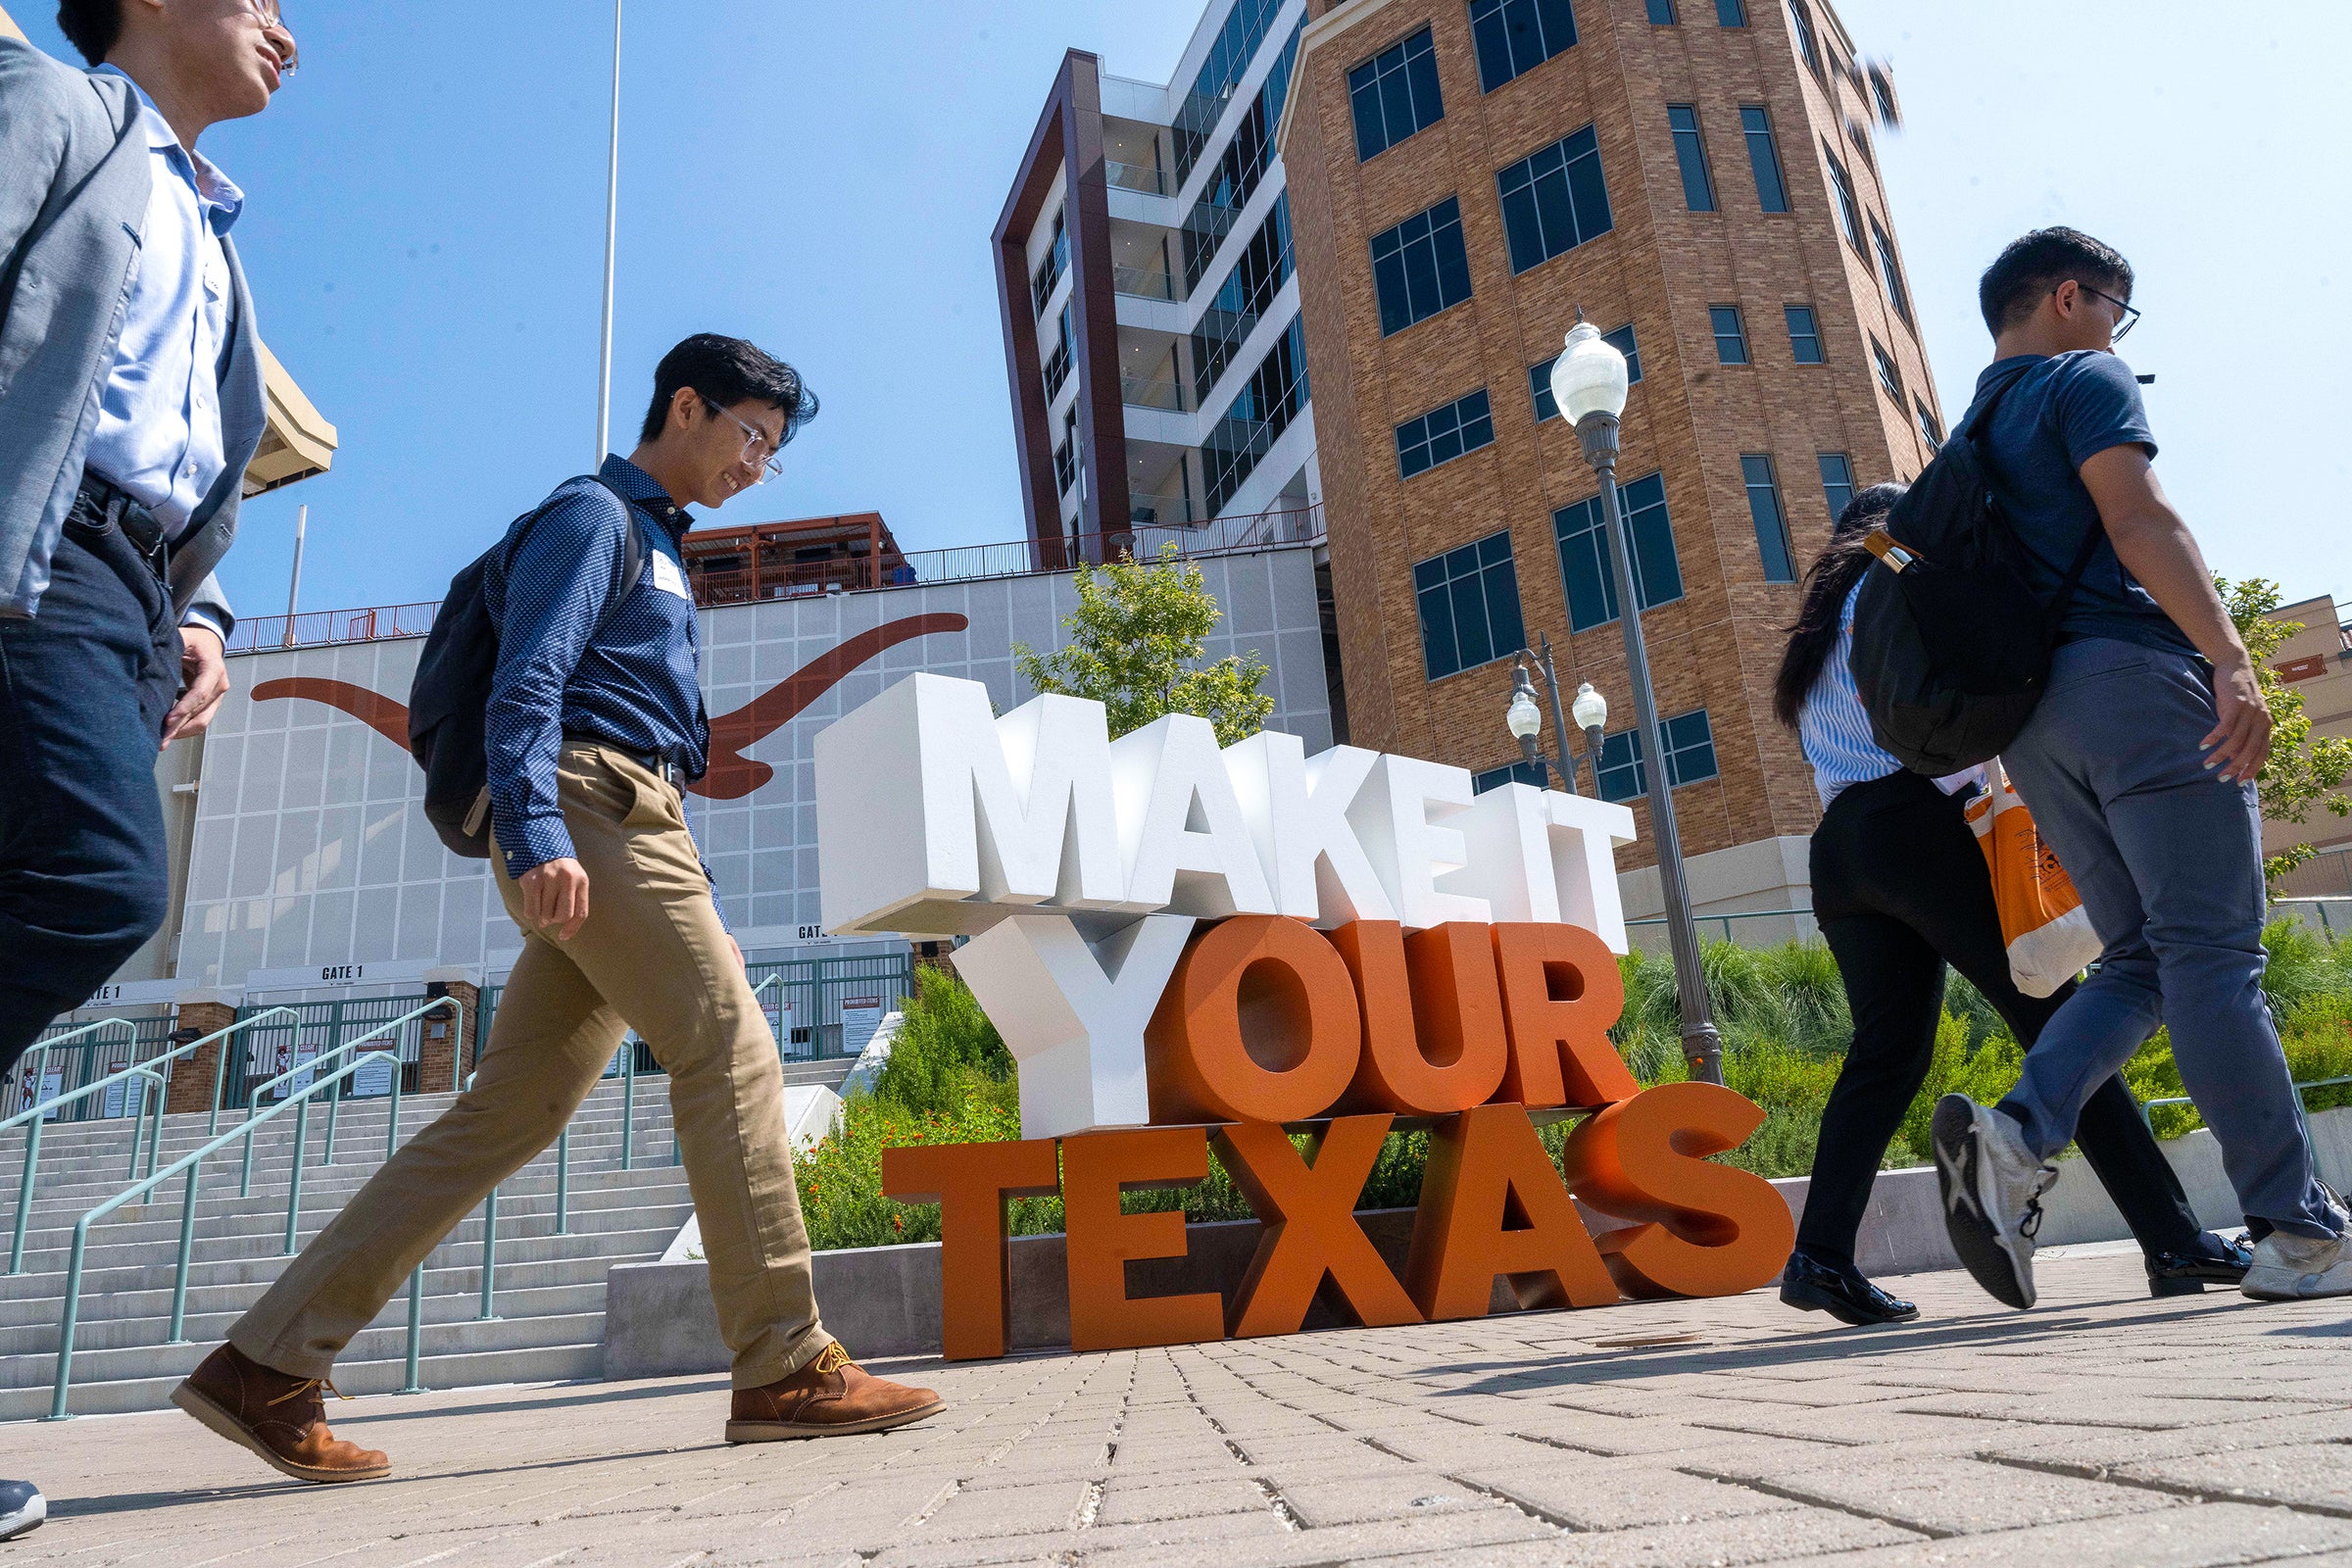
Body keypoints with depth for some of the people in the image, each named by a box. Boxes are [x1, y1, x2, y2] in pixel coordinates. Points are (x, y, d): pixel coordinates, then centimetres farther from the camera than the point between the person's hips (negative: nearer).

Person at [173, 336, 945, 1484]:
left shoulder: (655, 543, 30)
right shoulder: (591, 513, 2)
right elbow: (526, 684, -11)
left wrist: (684, 884, 22)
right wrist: (537, 833, -24)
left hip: (625, 828, 9)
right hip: (594, 805, -9)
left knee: (510, 1111, 4)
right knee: (731, 1051, -13)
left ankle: (268, 1365, 8)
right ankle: (785, 1369, -11)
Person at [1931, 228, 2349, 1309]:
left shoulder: (1975, 432, 26)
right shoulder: (2085, 379, 3)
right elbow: (2138, 522, -13)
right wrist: (2231, 661, -21)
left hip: (2034, 713, 8)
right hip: (2132, 674, -8)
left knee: (2142, 957, 7)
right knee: (2212, 953, -8)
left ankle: (2013, 1136, -13)